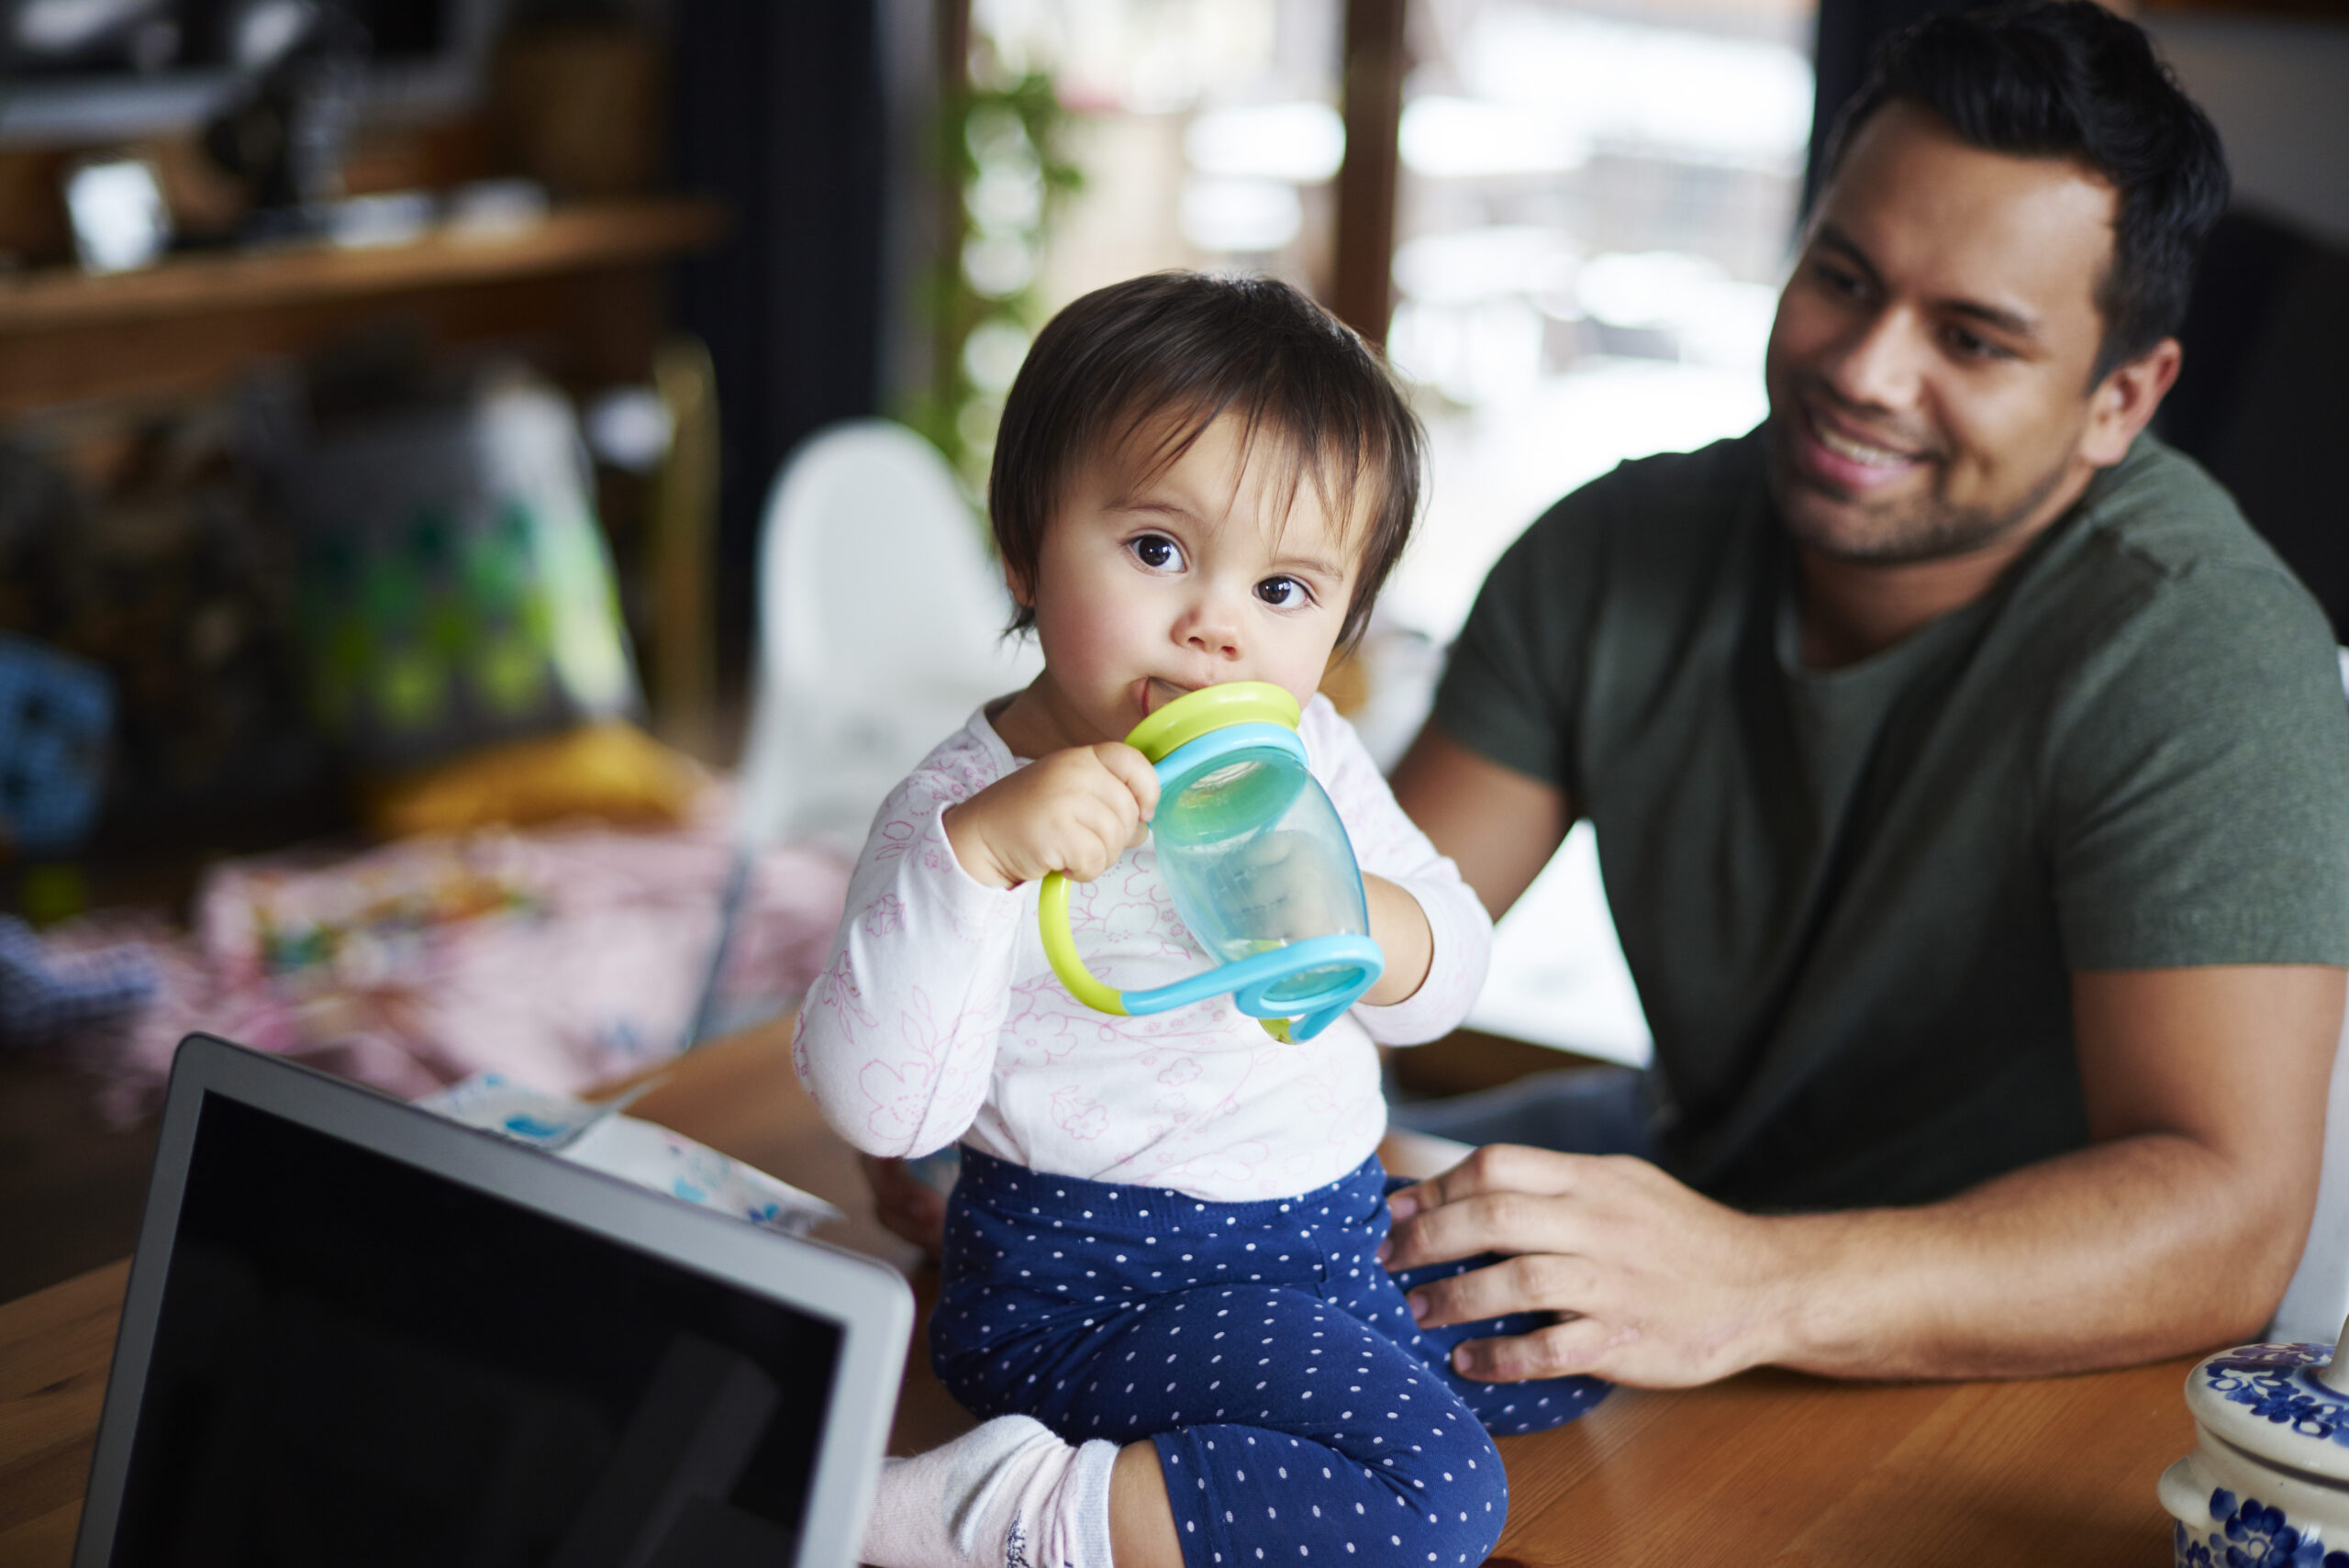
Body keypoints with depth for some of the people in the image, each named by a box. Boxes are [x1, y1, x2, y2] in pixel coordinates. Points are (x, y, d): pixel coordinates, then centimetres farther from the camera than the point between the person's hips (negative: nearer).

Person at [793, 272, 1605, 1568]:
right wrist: (981, 851, -42)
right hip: (1098, 1291, -8)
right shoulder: (965, 807, -18)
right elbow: (880, 1105, -30)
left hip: (1328, 1225, 9)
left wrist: (1344, 912, -18)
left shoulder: (1303, 753, 3)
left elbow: (1448, 974, 6)